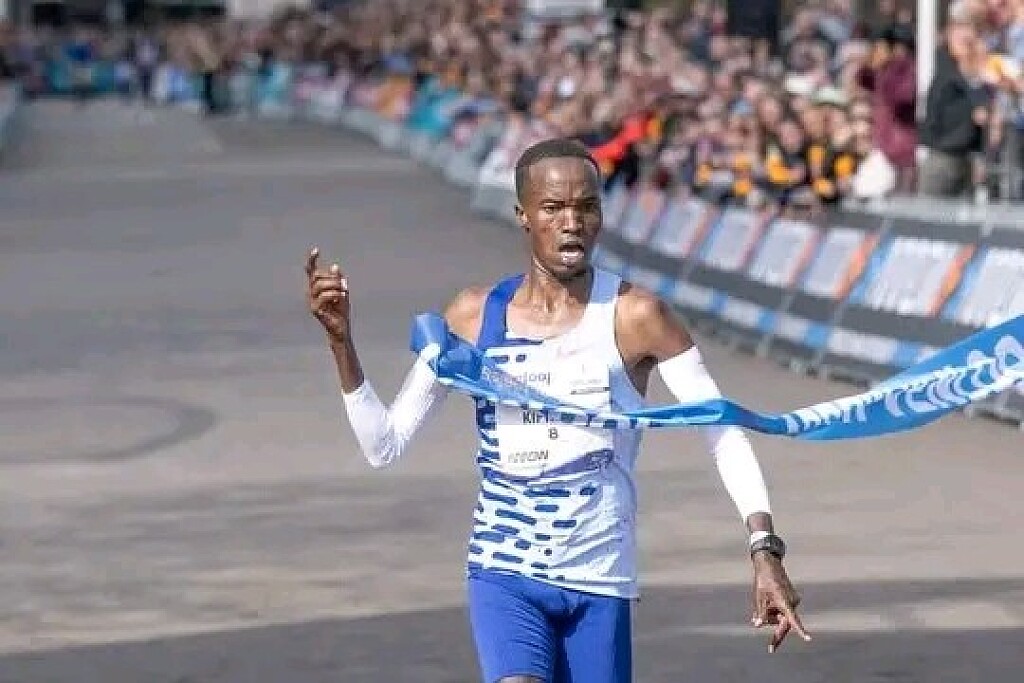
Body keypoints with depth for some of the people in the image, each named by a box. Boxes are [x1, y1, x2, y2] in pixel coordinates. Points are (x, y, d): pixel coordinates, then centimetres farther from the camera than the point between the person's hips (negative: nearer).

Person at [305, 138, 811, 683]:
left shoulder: (633, 316, -6)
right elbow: (384, 445, 4)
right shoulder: (475, 316, 1)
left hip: (600, 581, 0)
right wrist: (341, 341, -8)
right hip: (504, 575, 0)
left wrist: (765, 550, -14)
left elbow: (725, 435, -5)